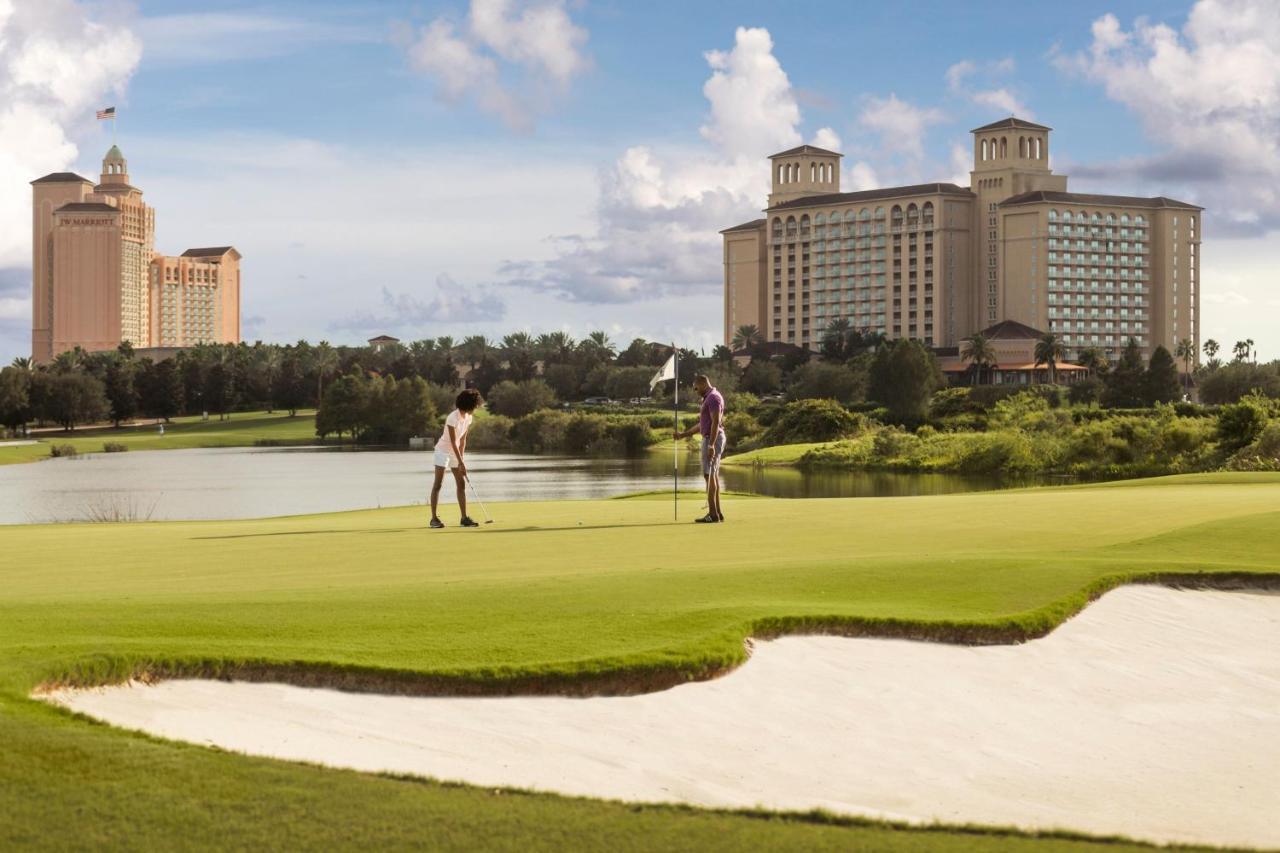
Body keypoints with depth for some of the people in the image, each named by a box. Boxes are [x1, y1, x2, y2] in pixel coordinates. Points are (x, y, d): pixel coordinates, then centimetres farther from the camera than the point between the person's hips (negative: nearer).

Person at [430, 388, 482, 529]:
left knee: (462, 484, 2)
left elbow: (462, 440, 4)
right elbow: (453, 442, -23)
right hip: (443, 450, -8)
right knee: (438, 484, -7)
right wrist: (461, 463, -22)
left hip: (455, 452, 8)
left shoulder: (468, 417, -1)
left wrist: (462, 459, -1)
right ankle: (434, 518, -6)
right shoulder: (453, 418, -24)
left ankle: (464, 517, 4)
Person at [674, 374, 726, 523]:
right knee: (713, 475, 11)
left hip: (712, 439, -11)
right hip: (710, 439, 11)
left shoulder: (713, 397, -14)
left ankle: (713, 514, -14)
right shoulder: (709, 398, 19)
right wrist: (684, 434, 26)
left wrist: (711, 445, -28)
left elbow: (716, 422, -23)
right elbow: (703, 424, 25)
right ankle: (717, 512, 12)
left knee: (709, 475, -11)